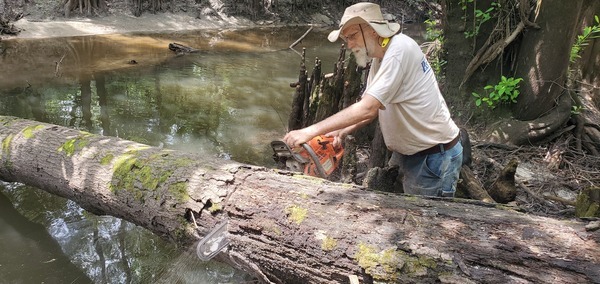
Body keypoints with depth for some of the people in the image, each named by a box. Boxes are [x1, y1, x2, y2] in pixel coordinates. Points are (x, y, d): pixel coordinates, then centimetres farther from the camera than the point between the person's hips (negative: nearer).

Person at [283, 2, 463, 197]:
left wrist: (310, 132, -33)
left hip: (435, 158, -9)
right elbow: (373, 108, 8)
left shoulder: (399, 49, -25)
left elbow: (366, 108, -33)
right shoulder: (380, 57, 5)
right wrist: (343, 131, -7)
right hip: (407, 152, 9)